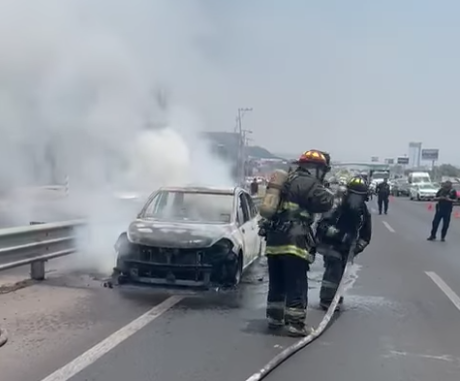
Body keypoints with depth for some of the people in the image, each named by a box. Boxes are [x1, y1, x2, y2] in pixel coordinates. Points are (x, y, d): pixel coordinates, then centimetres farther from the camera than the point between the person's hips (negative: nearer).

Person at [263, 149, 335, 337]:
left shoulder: (288, 180, 21)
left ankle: (275, 318, 26)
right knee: (296, 284, -2)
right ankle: (296, 324, 1)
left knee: (277, 283, 17)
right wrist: (330, 192, 3)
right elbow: (324, 203, -14)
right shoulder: (308, 182, -8)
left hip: (274, 239, 9)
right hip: (293, 241, -9)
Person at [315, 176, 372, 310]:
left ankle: (336, 297, 29)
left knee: (342, 271, 11)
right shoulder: (338, 204, -23)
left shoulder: (364, 212, -2)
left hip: (346, 246, 7)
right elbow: (323, 224, -34)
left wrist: (357, 248, -5)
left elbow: (366, 235, 6)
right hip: (330, 243, -6)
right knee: (333, 269, -14)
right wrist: (338, 234, -39)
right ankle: (326, 299, -6)